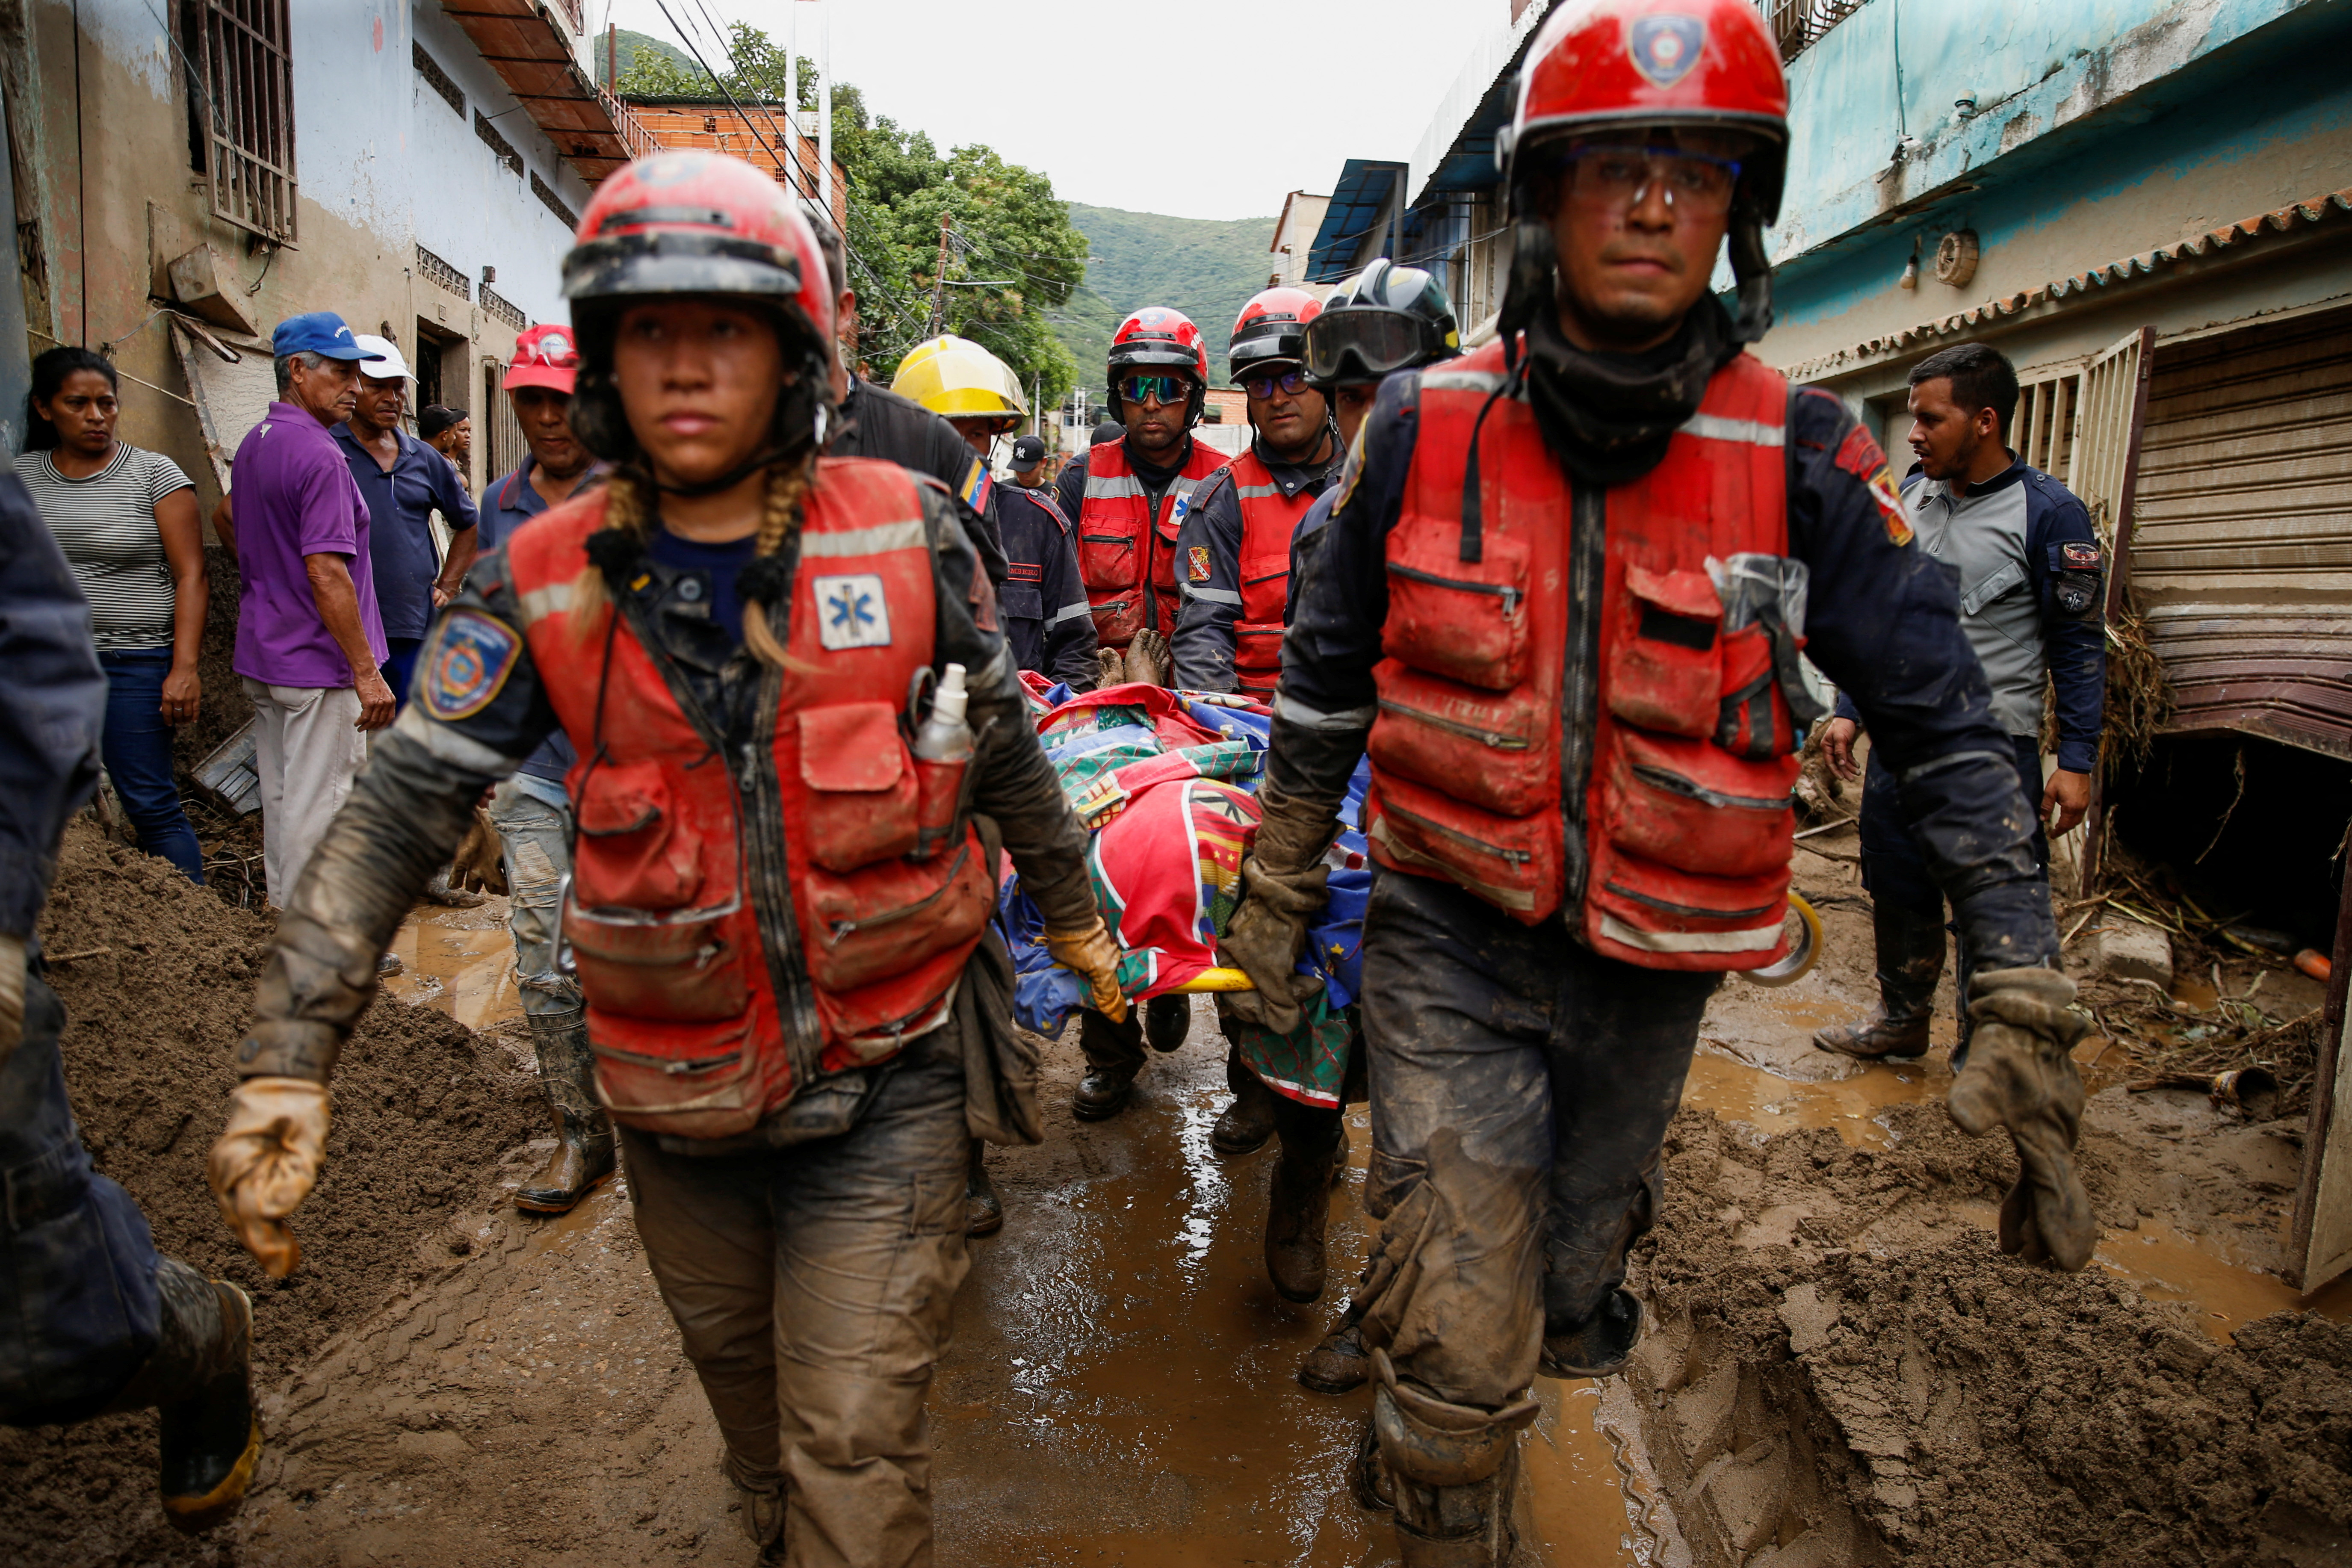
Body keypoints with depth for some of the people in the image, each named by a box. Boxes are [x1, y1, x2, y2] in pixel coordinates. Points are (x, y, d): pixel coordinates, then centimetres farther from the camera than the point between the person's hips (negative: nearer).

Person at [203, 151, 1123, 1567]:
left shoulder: (908, 533, -9)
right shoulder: (546, 585, -7)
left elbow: (1005, 746, 4)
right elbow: (401, 813, -7)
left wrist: (1074, 912, 15)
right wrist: (288, 1062, -14)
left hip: (884, 1079, -2)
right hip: (680, 1102, 3)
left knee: (856, 1454, 1)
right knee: (751, 1398, 25)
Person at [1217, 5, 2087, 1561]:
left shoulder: (1802, 457, -9)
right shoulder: (1423, 428, -7)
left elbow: (1946, 722, -4)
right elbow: (1326, 677, 5)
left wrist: (2028, 1005, -8)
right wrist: (1278, 888, 10)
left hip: (1650, 970, 2)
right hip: (1453, 945, -1)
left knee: (1562, 1315, 21)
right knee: (1462, 1345, -5)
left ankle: (1419, 1433, 54)